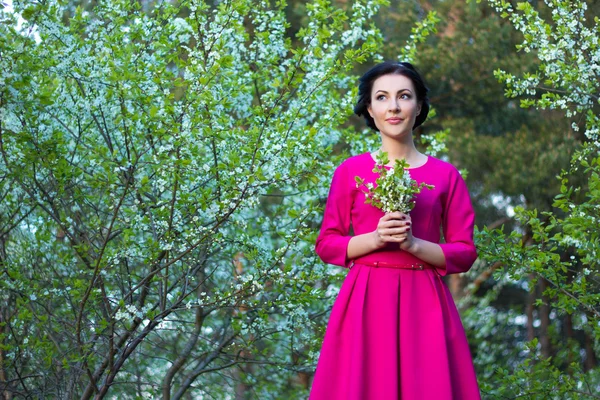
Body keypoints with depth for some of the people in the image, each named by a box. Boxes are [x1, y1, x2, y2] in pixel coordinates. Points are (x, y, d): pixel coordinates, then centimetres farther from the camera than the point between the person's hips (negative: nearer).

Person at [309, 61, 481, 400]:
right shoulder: (351, 171, 4)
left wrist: (413, 244, -12)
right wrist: (375, 238, -12)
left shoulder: (445, 175, 4)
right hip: (365, 302, 0)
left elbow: (465, 253, 3)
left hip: (424, 303, 0)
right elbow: (326, 244, 5)